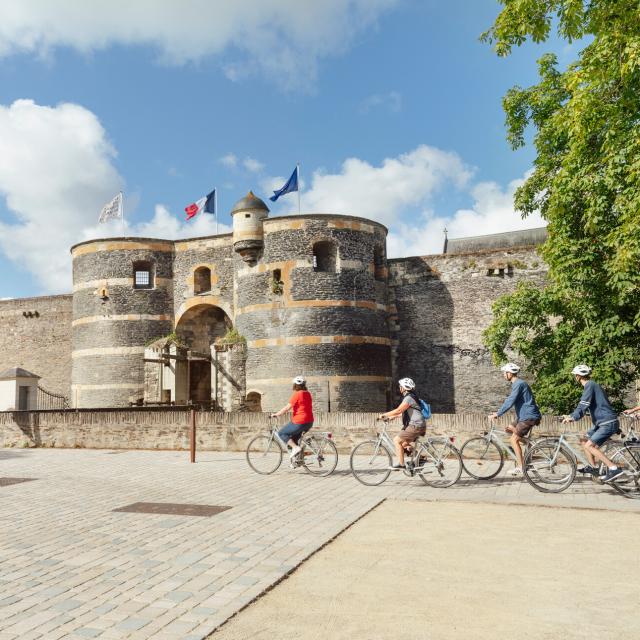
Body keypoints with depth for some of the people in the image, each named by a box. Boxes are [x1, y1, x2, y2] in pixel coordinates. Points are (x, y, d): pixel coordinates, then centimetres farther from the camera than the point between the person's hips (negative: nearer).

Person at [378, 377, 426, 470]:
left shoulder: (409, 398, -16)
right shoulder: (409, 397, 17)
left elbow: (398, 411, -23)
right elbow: (402, 412, 22)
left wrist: (384, 415, -16)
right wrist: (390, 417, 18)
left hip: (416, 426, -10)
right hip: (416, 425, 10)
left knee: (397, 440, -9)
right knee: (404, 444, 17)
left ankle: (401, 464, -6)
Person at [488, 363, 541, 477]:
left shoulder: (519, 384, -16)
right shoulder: (517, 384, 16)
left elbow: (510, 402, -23)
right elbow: (510, 401, 23)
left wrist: (497, 414, -22)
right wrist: (498, 413, 20)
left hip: (529, 416, -10)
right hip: (524, 415, 10)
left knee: (514, 439, -10)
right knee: (509, 429, 14)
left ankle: (521, 467, -6)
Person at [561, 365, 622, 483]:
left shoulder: (589, 385, -14)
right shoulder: (592, 385, 16)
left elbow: (583, 405, -26)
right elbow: (583, 405, 25)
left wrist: (573, 417, -36)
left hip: (608, 423, -10)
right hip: (601, 422, 10)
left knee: (589, 445, -15)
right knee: (585, 441, 16)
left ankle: (613, 469, -16)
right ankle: (592, 467, 24)